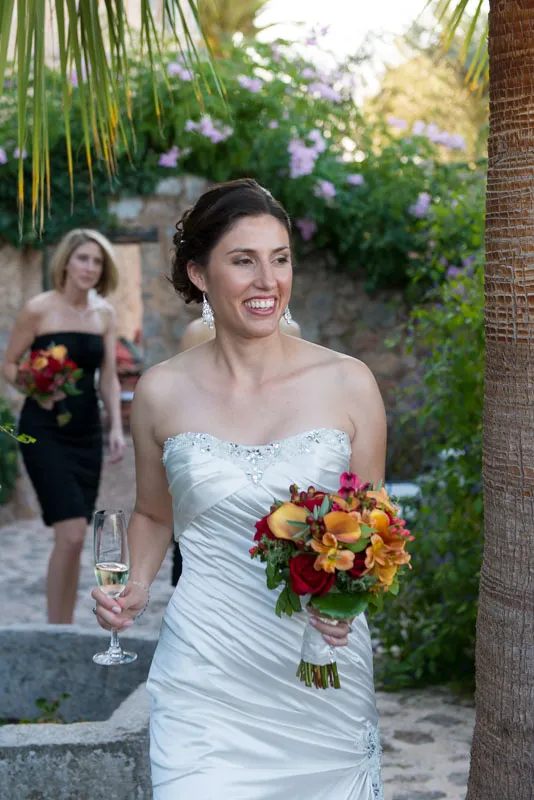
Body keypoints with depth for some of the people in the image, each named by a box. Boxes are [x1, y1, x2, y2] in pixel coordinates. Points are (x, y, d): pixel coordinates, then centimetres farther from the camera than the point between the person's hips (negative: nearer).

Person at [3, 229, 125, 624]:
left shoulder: (105, 314, 7)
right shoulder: (39, 309, -7)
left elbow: (108, 377, 8)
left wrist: (117, 427, -3)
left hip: (86, 431, 5)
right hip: (44, 431, -5)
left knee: (74, 537, 8)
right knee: (72, 533, -15)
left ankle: (64, 630, 19)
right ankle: (56, 632, -1)